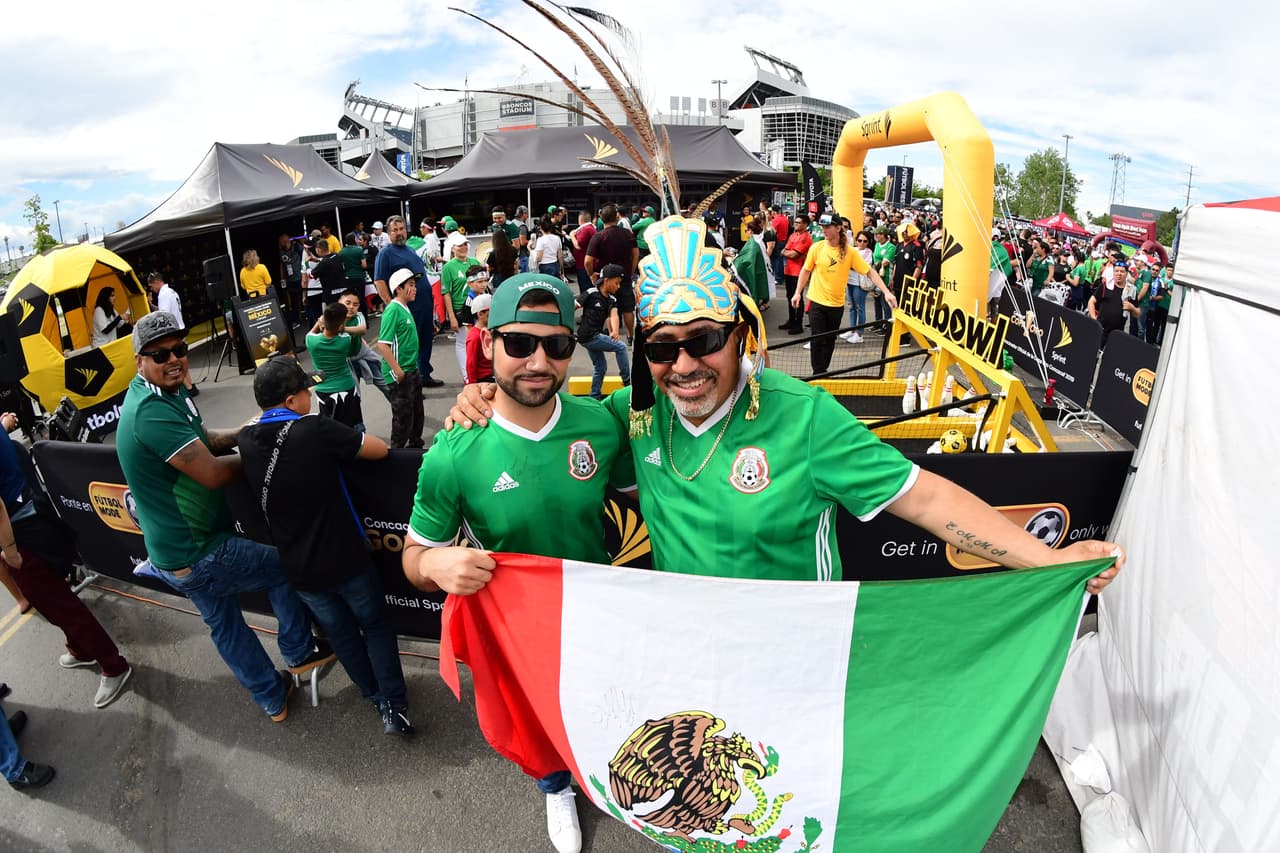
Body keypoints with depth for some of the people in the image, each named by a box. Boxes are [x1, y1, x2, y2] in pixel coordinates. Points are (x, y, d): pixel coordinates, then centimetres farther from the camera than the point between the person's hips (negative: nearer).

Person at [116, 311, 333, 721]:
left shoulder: (169, 392, 3)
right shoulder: (150, 410, -28)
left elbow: (203, 441, 13)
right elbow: (212, 473, -29)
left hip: (170, 552, 10)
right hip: (197, 556, -10)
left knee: (224, 626, 21)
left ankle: (272, 699, 39)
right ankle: (299, 654, 29)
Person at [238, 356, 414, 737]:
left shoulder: (247, 439, -5)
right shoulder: (317, 430, -23)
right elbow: (380, 449, -12)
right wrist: (343, 444, 4)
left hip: (299, 568, 5)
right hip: (344, 558, -5)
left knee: (340, 632, 23)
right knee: (375, 625, 16)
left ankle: (375, 695, 41)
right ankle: (395, 707, 14)